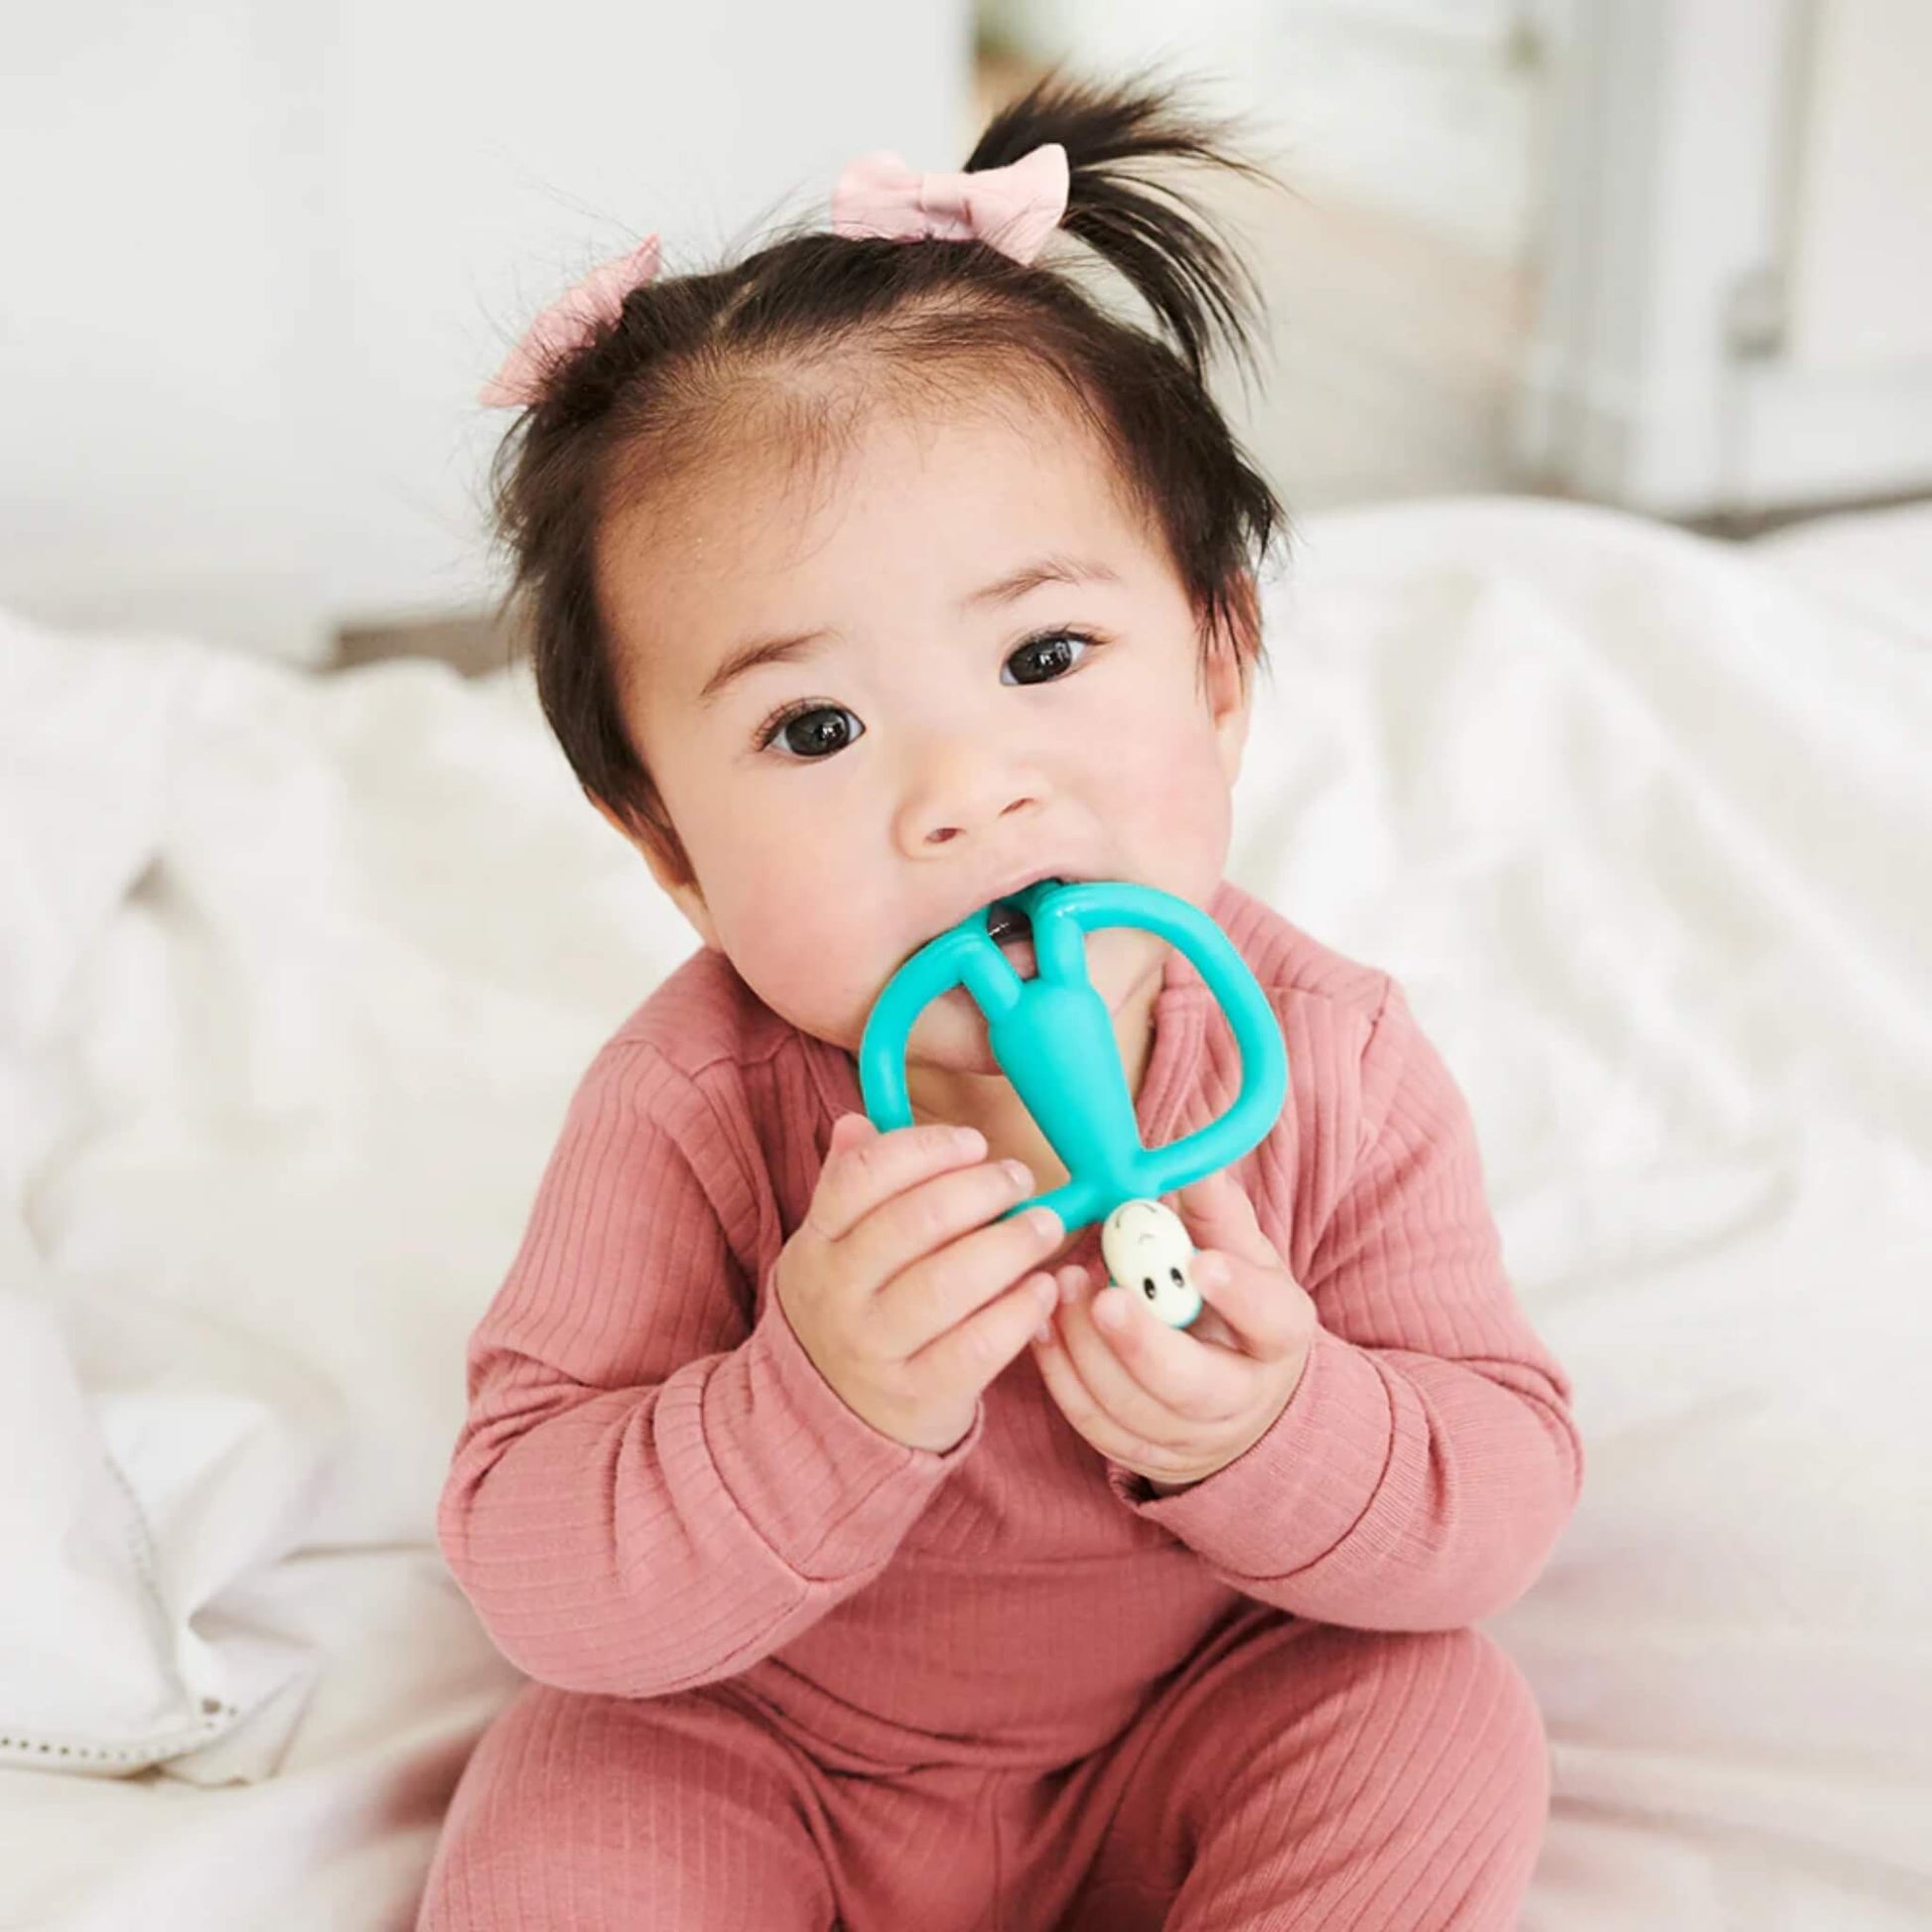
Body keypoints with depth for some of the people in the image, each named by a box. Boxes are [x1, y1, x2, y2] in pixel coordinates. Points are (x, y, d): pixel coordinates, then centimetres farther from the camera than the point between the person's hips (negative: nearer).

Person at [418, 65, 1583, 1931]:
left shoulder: (1334, 1070, -21)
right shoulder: (692, 1116, -26)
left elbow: (1506, 1488, -15)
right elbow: (535, 1580, -25)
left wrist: (1271, 1437, -38)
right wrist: (818, 1410, -44)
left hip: (1188, 1737, 2)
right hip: (755, 1753, -1)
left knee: (1440, 1731, -19)